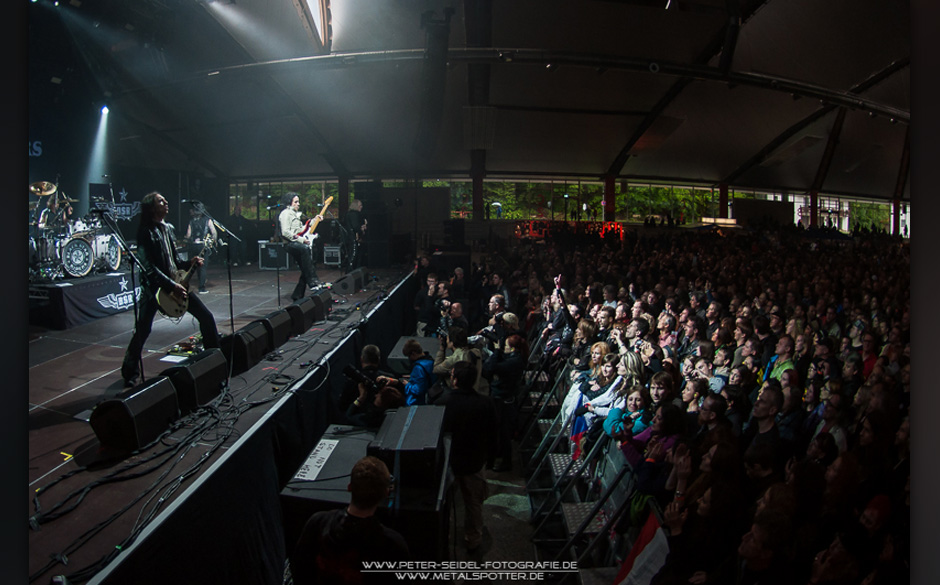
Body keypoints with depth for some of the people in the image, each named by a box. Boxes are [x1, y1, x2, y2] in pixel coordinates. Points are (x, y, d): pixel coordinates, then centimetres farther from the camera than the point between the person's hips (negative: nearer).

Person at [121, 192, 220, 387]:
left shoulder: (167, 229, 12)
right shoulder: (145, 232, -11)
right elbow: (149, 267, -18)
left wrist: (189, 263, 0)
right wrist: (172, 286, -22)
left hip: (176, 284, 7)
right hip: (154, 288, -7)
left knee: (206, 317, 4)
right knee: (142, 332, -7)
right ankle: (130, 375, 8)